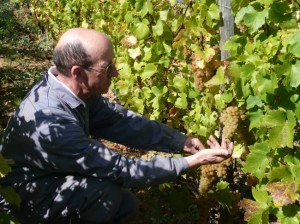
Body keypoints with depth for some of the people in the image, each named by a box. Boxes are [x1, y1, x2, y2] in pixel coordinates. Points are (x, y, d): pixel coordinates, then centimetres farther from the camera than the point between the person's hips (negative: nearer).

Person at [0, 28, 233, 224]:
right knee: (105, 192, -29)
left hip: (54, 177, 8)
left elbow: (122, 121, -4)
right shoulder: (51, 124, -37)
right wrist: (191, 162, -28)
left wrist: (181, 142, -11)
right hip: (25, 195, -8)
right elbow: (119, 169, -32)